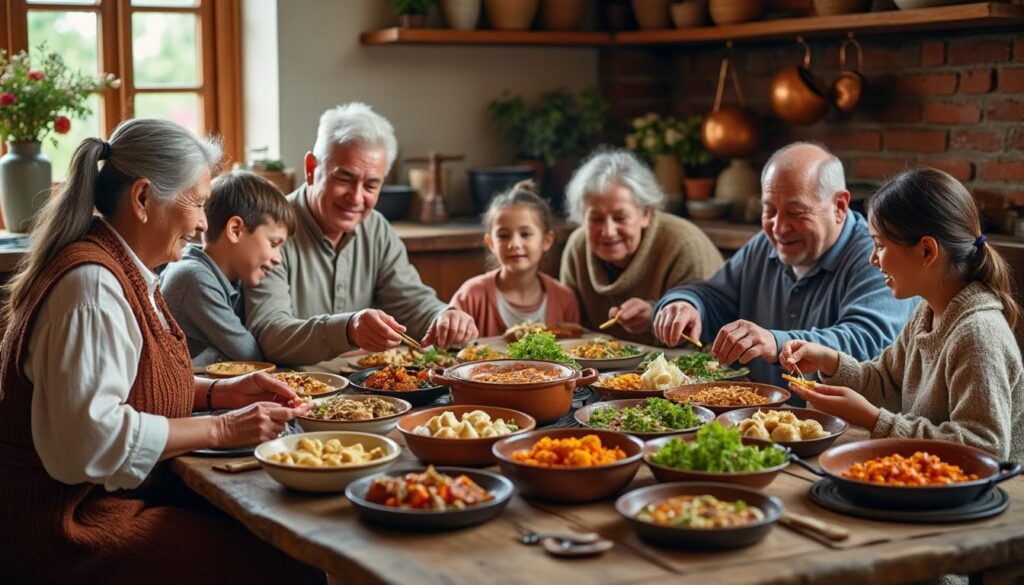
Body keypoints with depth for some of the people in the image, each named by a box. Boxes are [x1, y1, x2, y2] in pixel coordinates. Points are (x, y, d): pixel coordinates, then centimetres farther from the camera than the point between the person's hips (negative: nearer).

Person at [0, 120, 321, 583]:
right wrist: (220, 430, -19)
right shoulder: (91, 284, -21)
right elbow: (88, 438, -27)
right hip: (70, 522, -10)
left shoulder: (124, 272, 12)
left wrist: (222, 392, 7)